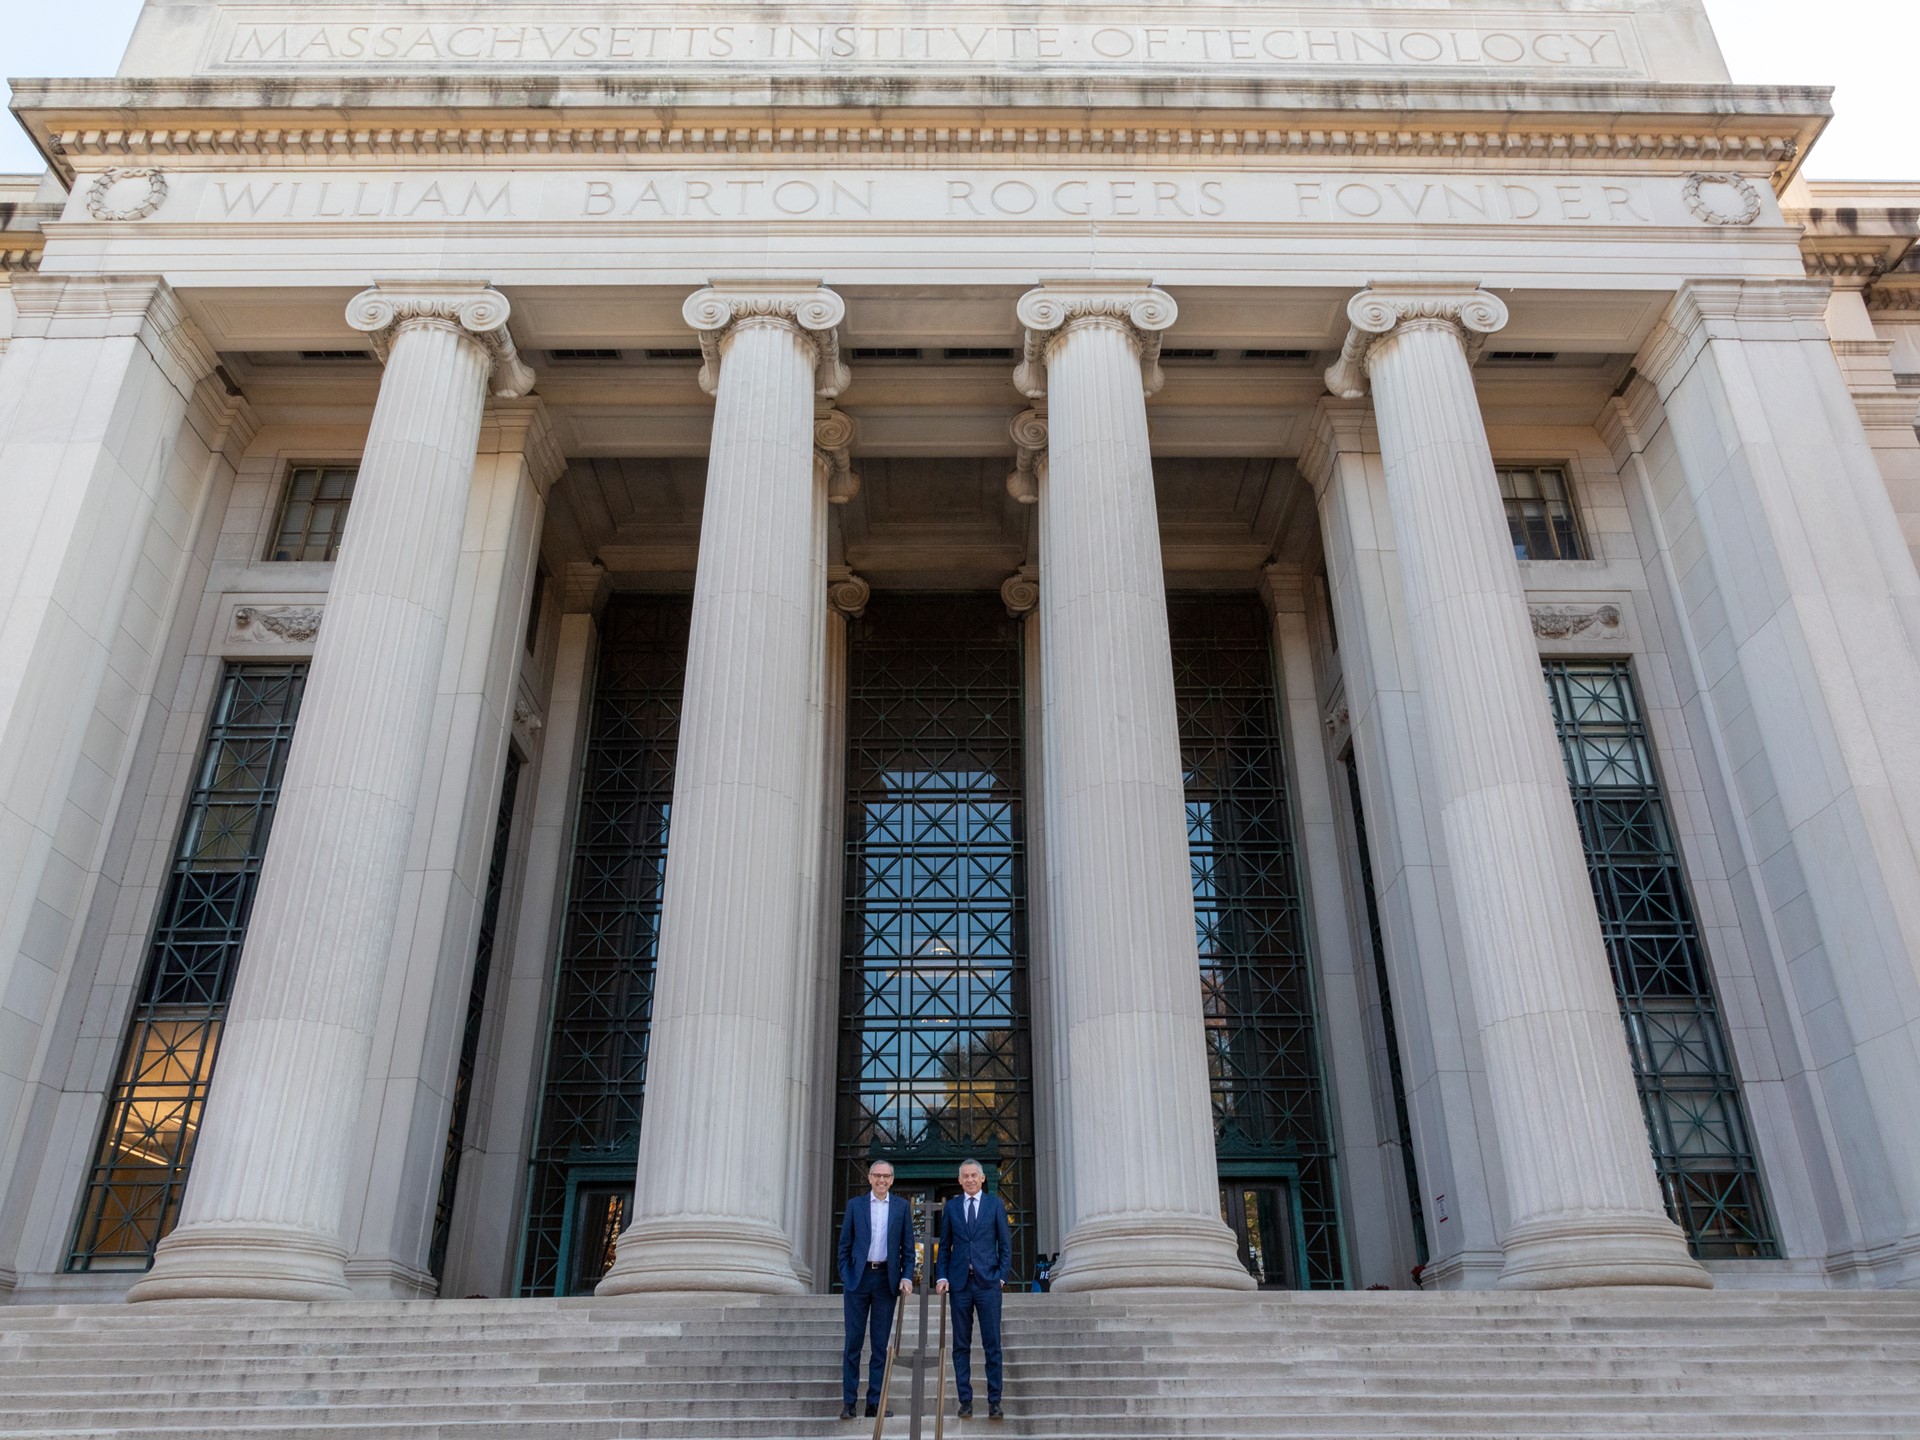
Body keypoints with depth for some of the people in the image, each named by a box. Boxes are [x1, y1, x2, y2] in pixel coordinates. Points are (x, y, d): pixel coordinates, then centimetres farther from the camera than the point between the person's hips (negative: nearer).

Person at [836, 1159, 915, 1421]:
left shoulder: (902, 1207, 7)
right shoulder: (855, 1204, 6)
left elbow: (908, 1247, 6)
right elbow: (844, 1245, 6)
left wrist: (907, 1277, -5)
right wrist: (845, 1277, -3)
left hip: (887, 1279, 1)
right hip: (858, 1278, -1)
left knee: (880, 1344, 4)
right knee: (853, 1342, 1)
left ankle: (874, 1403, 8)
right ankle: (848, 1402, 6)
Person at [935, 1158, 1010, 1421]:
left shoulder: (995, 1204, 6)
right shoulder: (951, 1207, 10)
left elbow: (1006, 1243, 6)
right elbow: (944, 1246, 11)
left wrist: (1002, 1275, -3)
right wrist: (941, 1277, 0)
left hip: (987, 1281, -1)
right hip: (959, 1282, 2)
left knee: (992, 1344, -1)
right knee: (961, 1345, 4)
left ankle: (994, 1401, 4)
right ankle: (965, 1400, 10)